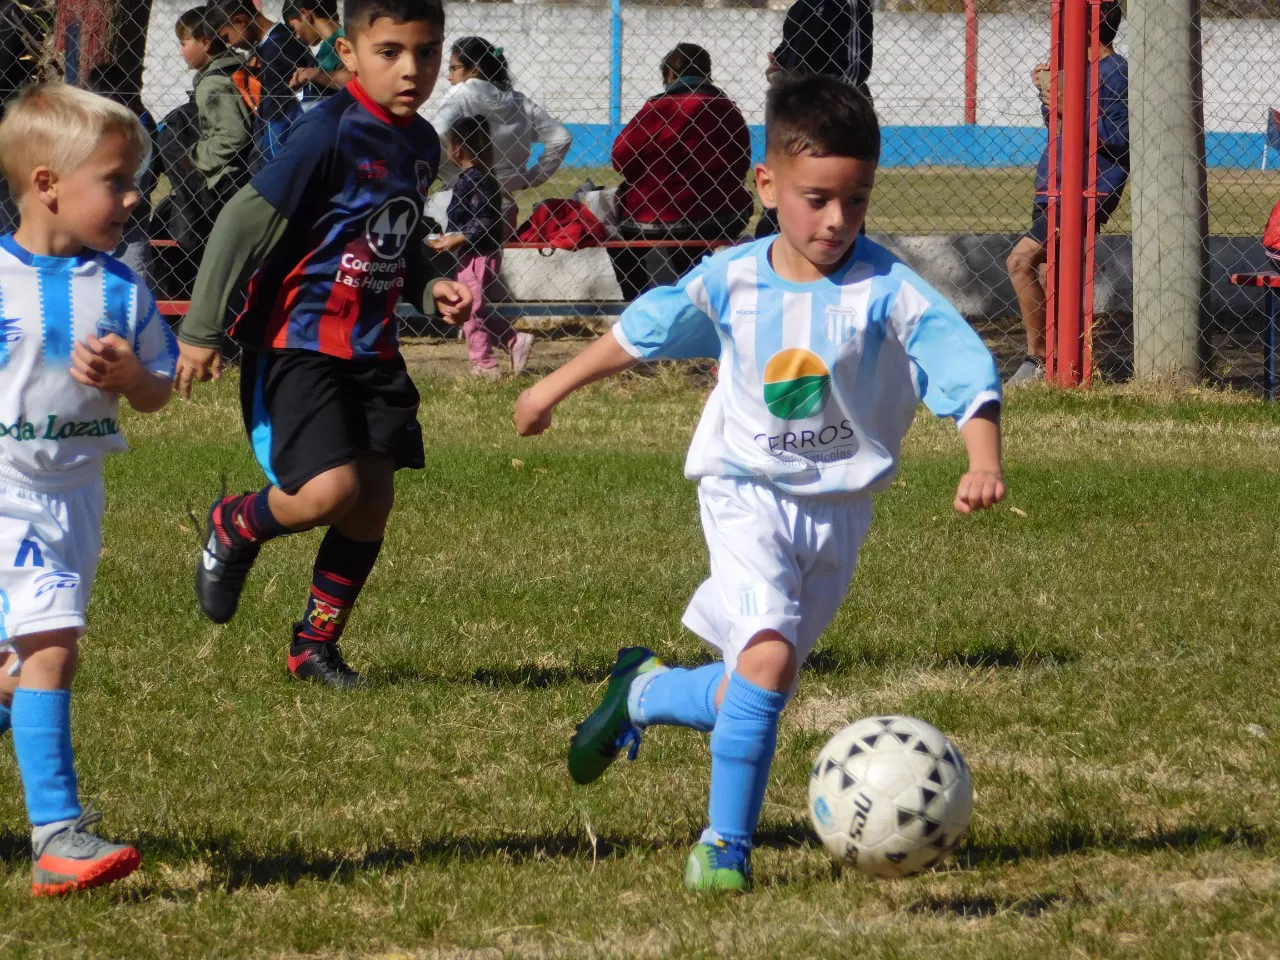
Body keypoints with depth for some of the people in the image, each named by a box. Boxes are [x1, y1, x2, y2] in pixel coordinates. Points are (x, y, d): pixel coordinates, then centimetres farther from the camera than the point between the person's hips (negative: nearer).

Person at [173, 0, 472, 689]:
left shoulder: (421, 144, 8)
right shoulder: (331, 135, -17)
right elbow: (245, 221, -14)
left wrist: (429, 289, 4)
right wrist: (201, 332, -13)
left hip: (372, 348, 7)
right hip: (297, 343, -7)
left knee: (374, 503, 3)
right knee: (329, 491, -20)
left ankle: (315, 646, 22)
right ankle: (234, 528, 13)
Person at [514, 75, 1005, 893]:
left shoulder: (890, 293, -13)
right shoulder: (730, 282, -5)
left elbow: (967, 372, -20)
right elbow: (642, 331, 11)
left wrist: (985, 463, -37)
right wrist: (556, 388, 22)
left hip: (839, 509, 1)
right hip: (746, 494, -1)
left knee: (749, 696, 8)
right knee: (770, 654, -23)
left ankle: (645, 691, 41)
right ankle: (727, 842, -10)